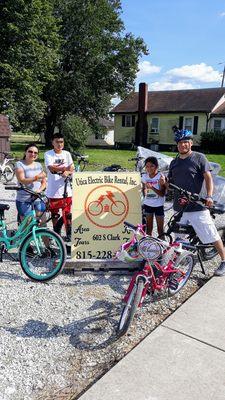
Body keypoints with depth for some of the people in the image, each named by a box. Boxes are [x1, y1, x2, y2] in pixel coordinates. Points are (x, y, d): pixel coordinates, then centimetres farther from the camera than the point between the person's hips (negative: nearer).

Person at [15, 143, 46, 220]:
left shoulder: (39, 165, 14)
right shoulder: (20, 164, -2)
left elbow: (44, 182, 13)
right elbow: (22, 181, -14)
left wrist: (39, 189, -7)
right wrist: (36, 177, -25)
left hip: (39, 200, 5)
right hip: (24, 201, -5)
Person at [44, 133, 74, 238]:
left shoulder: (67, 154, 9)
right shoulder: (48, 154, 0)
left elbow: (72, 169, 2)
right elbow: (51, 168, -15)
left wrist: (67, 173, -20)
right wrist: (65, 168, -25)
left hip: (66, 189, 2)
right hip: (53, 190, -2)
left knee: (67, 213, 2)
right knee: (54, 213, 9)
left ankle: (69, 233, 13)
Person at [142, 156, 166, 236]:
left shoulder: (160, 177, -12)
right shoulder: (144, 176, 1)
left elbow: (162, 194, -16)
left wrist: (152, 187, -28)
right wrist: (145, 191, -7)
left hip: (158, 205, -4)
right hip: (148, 204, 4)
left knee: (160, 228, 3)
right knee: (149, 227, 12)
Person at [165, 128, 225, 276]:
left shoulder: (199, 157, -1)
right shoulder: (174, 162, 16)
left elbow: (208, 177, -6)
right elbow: (171, 184, 21)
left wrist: (209, 196, -21)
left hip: (197, 207, -5)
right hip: (179, 208, 6)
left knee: (212, 236, -1)